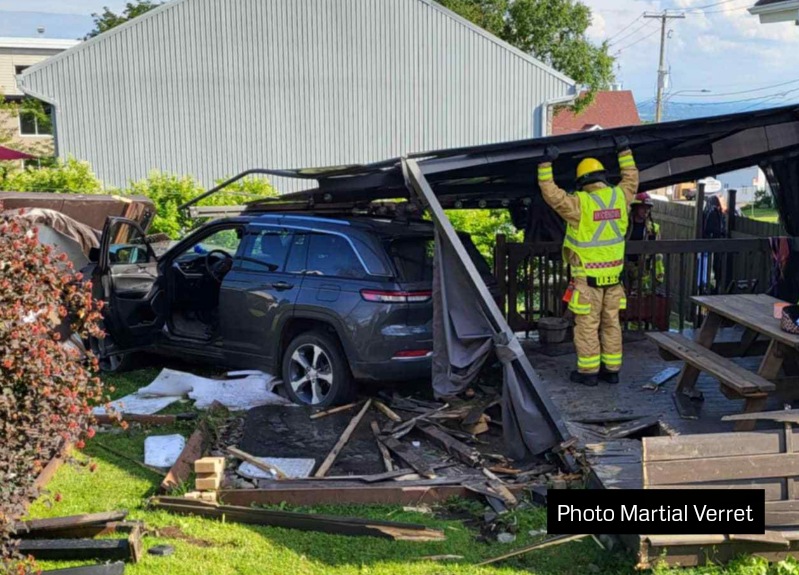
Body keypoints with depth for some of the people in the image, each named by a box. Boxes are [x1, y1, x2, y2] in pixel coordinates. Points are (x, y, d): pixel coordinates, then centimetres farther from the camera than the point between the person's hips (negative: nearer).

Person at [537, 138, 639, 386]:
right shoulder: (620, 197, 3)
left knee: (587, 324, 3)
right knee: (611, 323, 13)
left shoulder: (579, 203, -14)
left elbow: (550, 193, -12)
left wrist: (546, 164, -7)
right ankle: (611, 369, 20)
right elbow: (631, 178, 22)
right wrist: (625, 151, 31)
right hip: (613, 275, 5)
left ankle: (588, 371, 8)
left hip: (587, 277, -5)